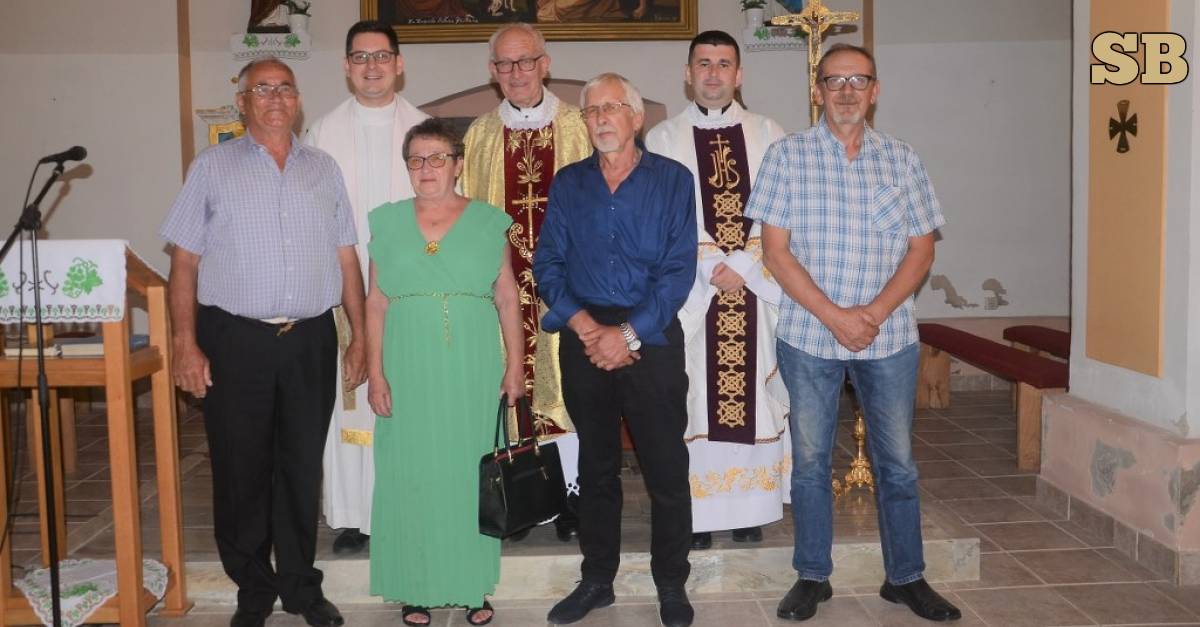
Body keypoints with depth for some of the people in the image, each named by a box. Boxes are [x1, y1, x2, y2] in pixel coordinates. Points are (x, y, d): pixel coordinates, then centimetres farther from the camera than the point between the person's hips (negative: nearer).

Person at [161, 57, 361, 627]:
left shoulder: (323, 169, 11)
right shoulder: (212, 167, 3)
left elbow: (345, 257, 11)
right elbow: (185, 261, 0)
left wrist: (359, 336, 6)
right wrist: (185, 343, -8)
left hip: (310, 339, 2)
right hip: (235, 339, -2)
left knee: (302, 467, 10)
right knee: (241, 470, 5)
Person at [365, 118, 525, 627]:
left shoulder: (487, 221, 5)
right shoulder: (387, 223, 7)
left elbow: (508, 298, 5)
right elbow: (375, 303, 5)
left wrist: (515, 364, -1)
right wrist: (375, 373, -2)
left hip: (473, 370, 0)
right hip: (408, 369, 1)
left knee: (469, 470, 5)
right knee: (410, 473, 4)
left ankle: (472, 585, 18)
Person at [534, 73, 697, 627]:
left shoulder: (672, 180, 0)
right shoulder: (568, 183, 9)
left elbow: (679, 268, -7)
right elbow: (547, 263, 3)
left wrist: (629, 334, -14)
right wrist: (583, 324, -12)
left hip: (652, 337, -3)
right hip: (583, 337, 3)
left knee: (666, 468, 1)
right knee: (596, 466, 13)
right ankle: (596, 580, 25)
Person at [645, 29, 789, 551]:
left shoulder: (769, 135, 8)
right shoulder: (662, 139, 4)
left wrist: (743, 265, -11)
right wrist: (709, 265, -13)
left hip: (758, 289, 1)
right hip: (689, 290, -1)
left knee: (753, 396, 4)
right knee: (692, 399, 0)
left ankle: (750, 508, 14)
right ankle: (696, 511, 8)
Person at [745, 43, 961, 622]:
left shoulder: (901, 159, 5)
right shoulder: (787, 155, -1)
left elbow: (921, 249, 3)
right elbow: (775, 250, -5)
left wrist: (875, 312, -12)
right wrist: (834, 316, -14)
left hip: (889, 335, 2)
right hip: (809, 334, -1)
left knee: (898, 461, 8)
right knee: (810, 459, 8)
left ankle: (905, 577, 23)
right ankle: (812, 575, 22)